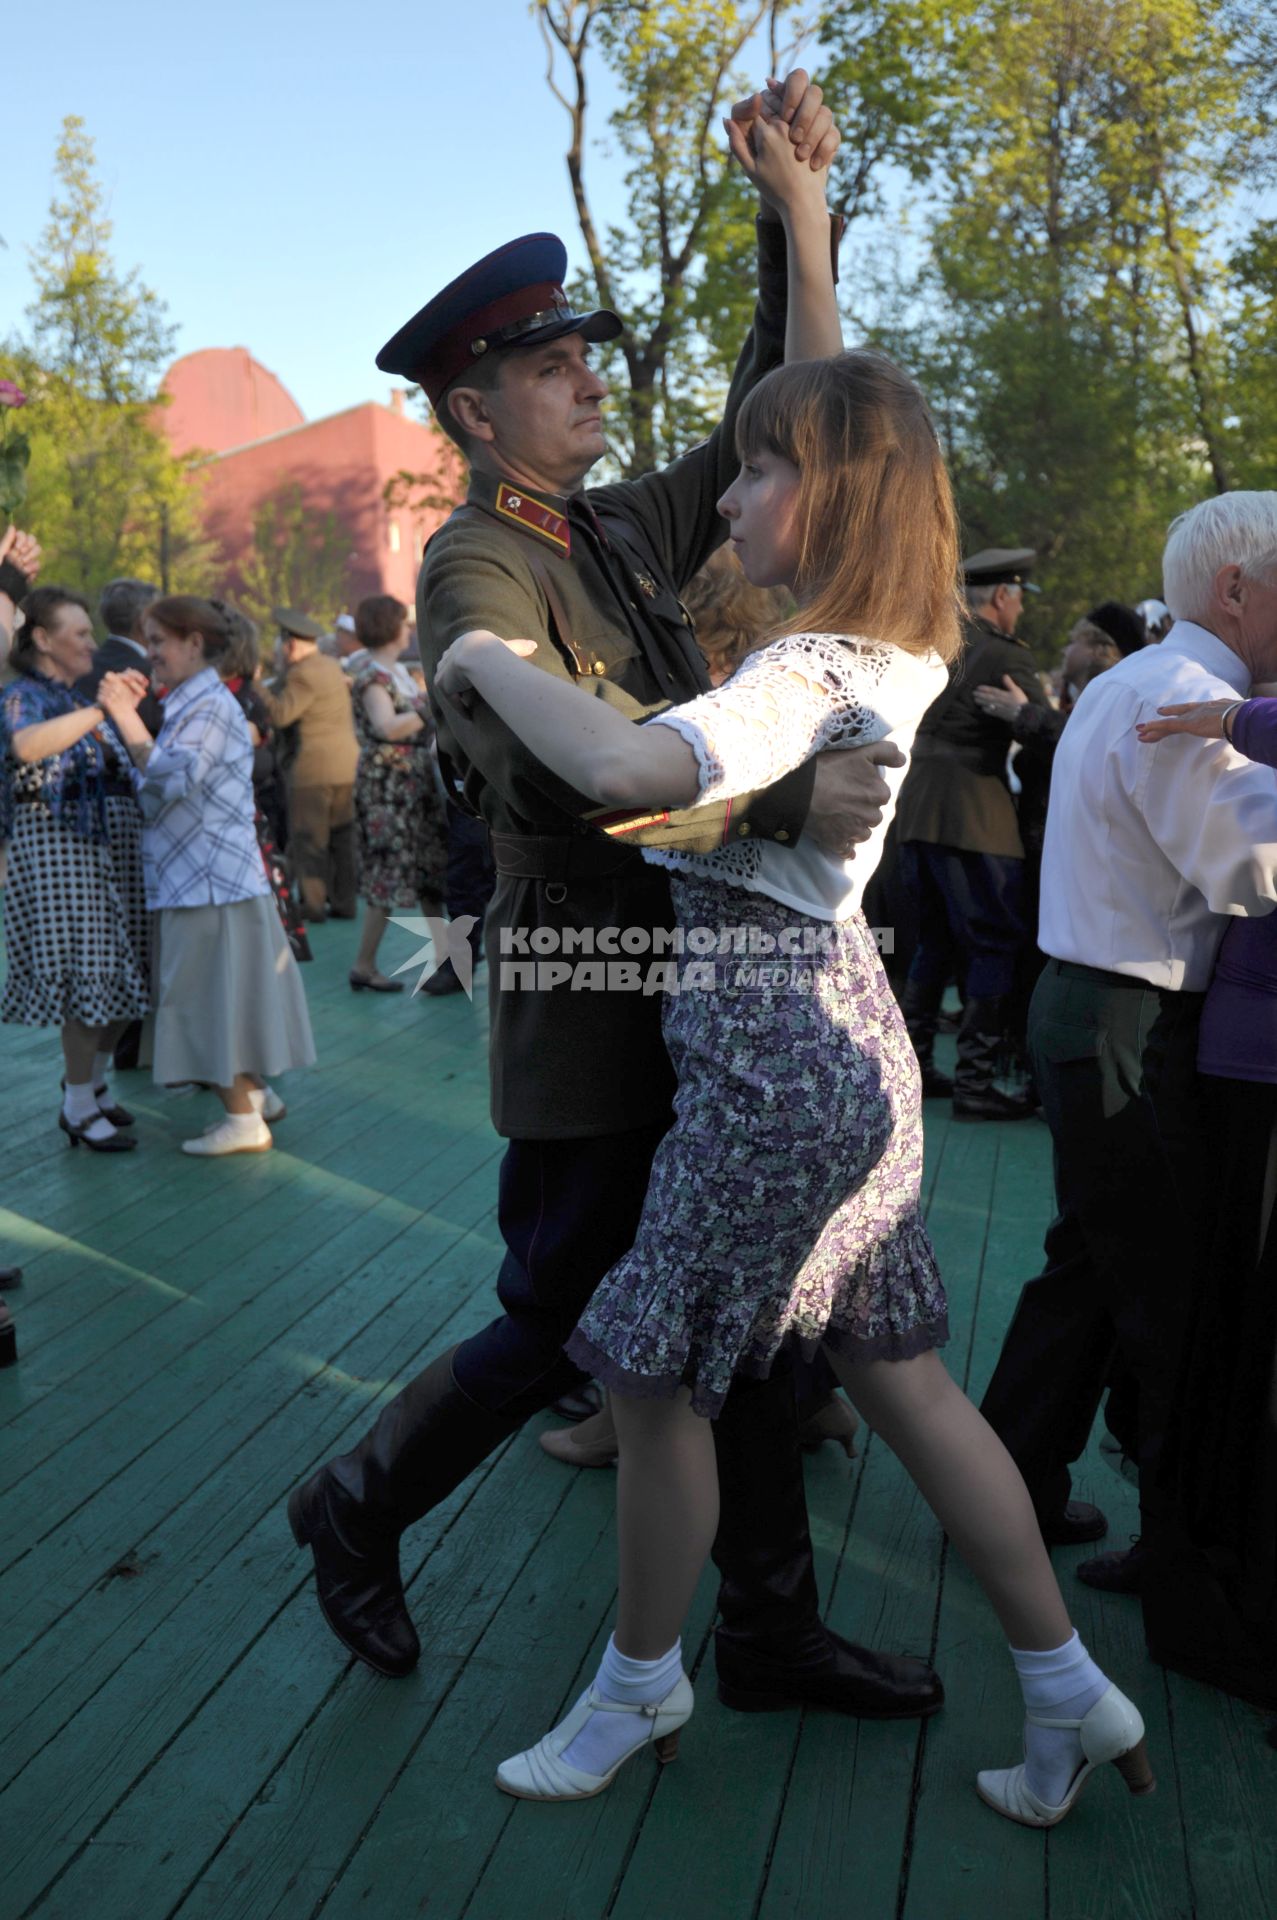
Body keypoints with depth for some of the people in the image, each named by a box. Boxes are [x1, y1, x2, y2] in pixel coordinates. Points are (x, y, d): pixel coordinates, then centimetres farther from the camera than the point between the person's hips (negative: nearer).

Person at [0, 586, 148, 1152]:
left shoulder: (76, 698, 18)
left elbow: (117, 771, 24)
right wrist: (100, 710, -36)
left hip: (109, 850, 8)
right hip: (60, 850, -8)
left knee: (124, 973, 10)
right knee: (87, 974, -7)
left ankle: (92, 1081, 27)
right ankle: (79, 1108, 5)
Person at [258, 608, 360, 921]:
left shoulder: (303, 673, -15)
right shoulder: (332, 666, 14)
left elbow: (279, 713, -21)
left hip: (312, 769, -9)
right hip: (346, 765, 9)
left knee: (308, 839, -2)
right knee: (342, 837, 11)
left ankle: (313, 904, -1)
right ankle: (343, 902, 15)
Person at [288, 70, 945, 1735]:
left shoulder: (624, 530, 12)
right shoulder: (475, 567, -12)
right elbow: (549, 773, -28)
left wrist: (799, 208, 10)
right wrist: (785, 804, -31)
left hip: (701, 1000, 8)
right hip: (593, 1023, -8)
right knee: (560, 1327, 4)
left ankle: (772, 1628, 28)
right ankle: (357, 1513, 32)